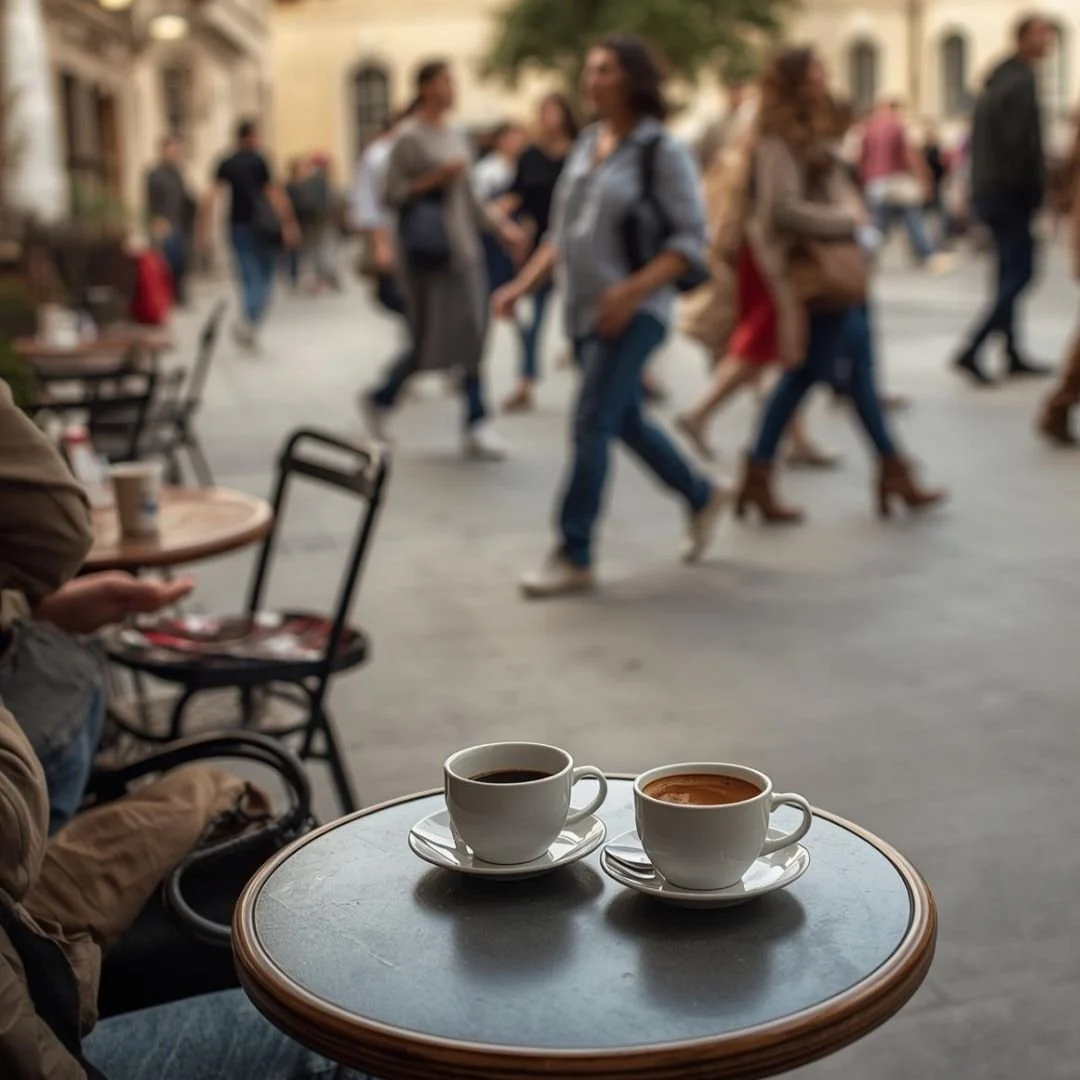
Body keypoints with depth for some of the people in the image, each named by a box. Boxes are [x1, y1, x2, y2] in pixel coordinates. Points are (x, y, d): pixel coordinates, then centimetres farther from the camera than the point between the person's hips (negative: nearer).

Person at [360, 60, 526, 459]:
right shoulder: (409, 138, -8)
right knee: (432, 341, -4)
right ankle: (380, 399, 20)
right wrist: (435, 178, -21)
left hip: (464, 247, 7)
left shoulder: (456, 136, 14)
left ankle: (476, 426, 2)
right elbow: (391, 195, -12)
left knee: (471, 335, 0)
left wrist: (500, 227, 14)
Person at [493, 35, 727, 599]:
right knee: (625, 422, 16)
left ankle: (574, 556, 0)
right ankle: (701, 497, 37)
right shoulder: (586, 144, 11)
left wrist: (633, 289, -25)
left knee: (590, 426, -10)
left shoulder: (662, 151, -8)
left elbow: (691, 240, -13)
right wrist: (523, 285, 6)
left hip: (634, 313, -7)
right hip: (584, 310, 7)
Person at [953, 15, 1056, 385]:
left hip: (988, 190, 10)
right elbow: (1023, 142, -21)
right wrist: (1039, 188, -12)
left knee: (1010, 274, 13)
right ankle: (971, 351, -13)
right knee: (1019, 274, -7)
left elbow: (981, 139, 15)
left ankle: (1013, 356, 18)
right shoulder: (1023, 82, -14)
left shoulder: (997, 80, 15)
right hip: (1012, 191, -10)